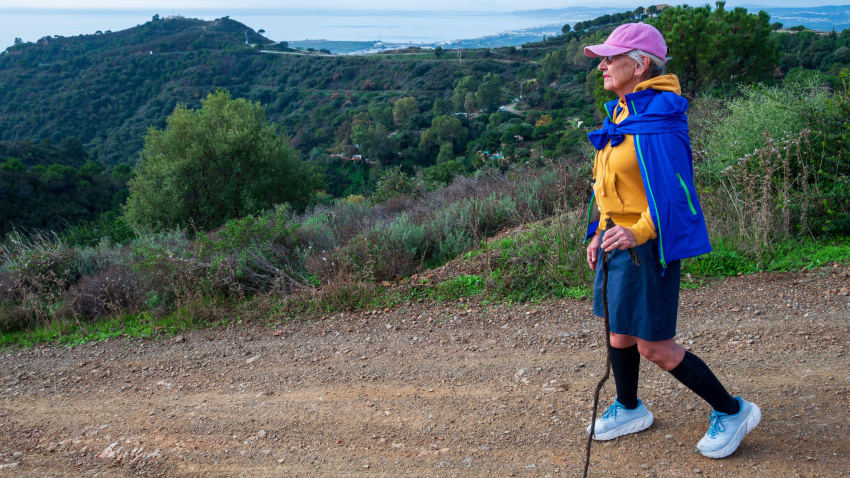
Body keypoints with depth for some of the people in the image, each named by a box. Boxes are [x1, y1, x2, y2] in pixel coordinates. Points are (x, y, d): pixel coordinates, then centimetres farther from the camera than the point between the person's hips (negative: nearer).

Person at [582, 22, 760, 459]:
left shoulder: (657, 120, -19)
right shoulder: (620, 113, 11)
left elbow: (672, 189, -22)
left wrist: (639, 231, -31)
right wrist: (598, 232, 15)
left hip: (647, 245, -9)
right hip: (620, 241, 9)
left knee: (653, 346, -2)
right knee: (618, 330, 19)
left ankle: (731, 411, 17)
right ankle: (629, 409, 40)